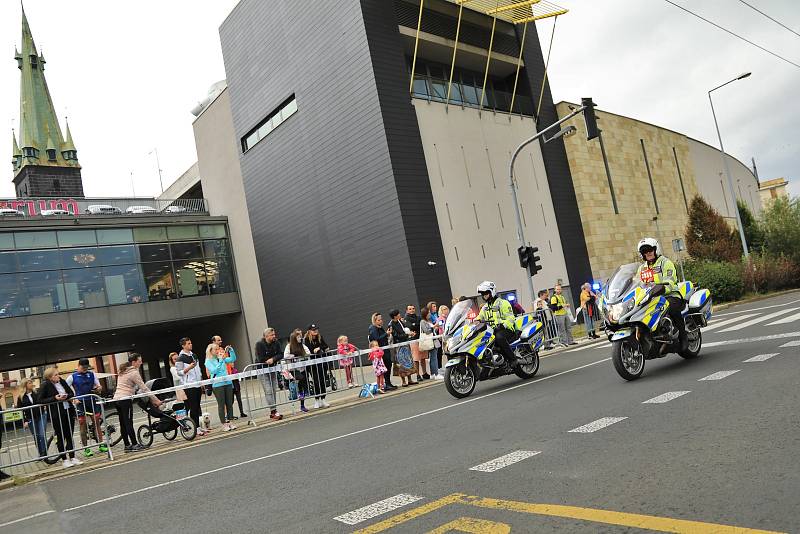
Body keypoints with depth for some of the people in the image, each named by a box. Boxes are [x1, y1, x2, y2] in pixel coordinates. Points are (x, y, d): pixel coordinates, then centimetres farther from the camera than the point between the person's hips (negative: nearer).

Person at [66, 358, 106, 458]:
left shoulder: (92, 375, 7)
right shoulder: (72, 377, -1)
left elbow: (99, 386, 10)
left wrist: (98, 389, -13)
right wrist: (74, 399, -13)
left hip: (92, 402, 3)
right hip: (80, 403, -2)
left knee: (97, 423, 3)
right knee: (83, 426, 2)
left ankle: (101, 445, 10)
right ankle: (86, 449, 8)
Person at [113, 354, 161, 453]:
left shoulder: (123, 371, 17)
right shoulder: (134, 373, -10)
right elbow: (144, 388, -12)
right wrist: (155, 399, -9)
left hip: (117, 398, 9)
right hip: (125, 399, -9)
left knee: (123, 423, 9)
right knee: (129, 422, -5)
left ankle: (127, 445, 13)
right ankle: (135, 444, -1)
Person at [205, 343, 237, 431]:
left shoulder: (222, 358, 12)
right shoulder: (208, 361, -3)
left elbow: (233, 359, 9)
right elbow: (214, 370, -15)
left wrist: (231, 350, -4)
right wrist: (221, 360, -20)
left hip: (227, 383, 5)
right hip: (217, 385, -5)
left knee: (229, 403, 6)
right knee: (221, 405, 0)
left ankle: (230, 422, 14)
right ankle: (224, 424, 6)